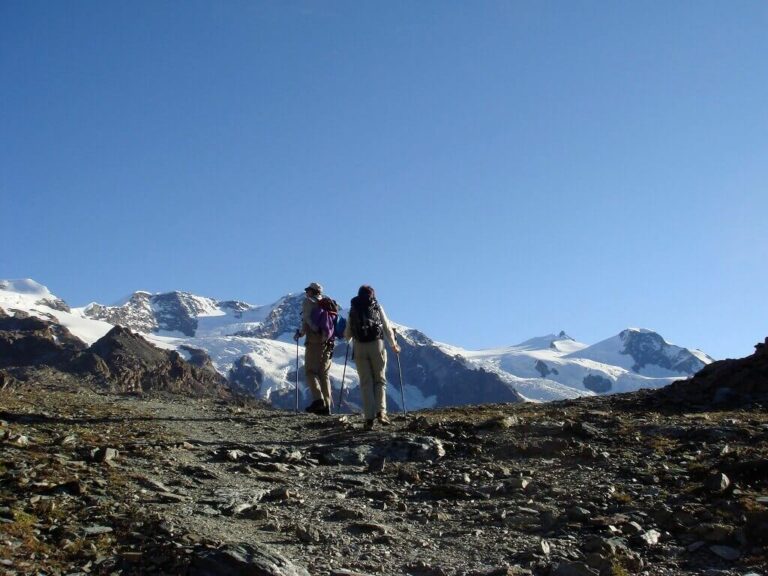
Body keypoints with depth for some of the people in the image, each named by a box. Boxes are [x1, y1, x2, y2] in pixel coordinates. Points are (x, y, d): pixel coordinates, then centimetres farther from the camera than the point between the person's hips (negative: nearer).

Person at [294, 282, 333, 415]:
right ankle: (326, 405, 3)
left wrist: (300, 333, 3)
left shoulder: (308, 302, 3)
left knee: (310, 371, -2)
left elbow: (308, 319, -9)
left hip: (314, 342, -6)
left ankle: (318, 399, -20)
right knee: (324, 374, 8)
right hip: (328, 343, 6)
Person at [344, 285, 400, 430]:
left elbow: (347, 335, 13)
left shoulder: (353, 310, 10)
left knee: (366, 382, 5)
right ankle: (380, 412, -11)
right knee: (379, 380, 8)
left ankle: (369, 417, -2)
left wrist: (348, 335, 37)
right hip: (377, 345, -1)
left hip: (359, 347, 1)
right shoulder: (377, 307, 7)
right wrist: (394, 345, 22)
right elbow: (387, 328, 7)